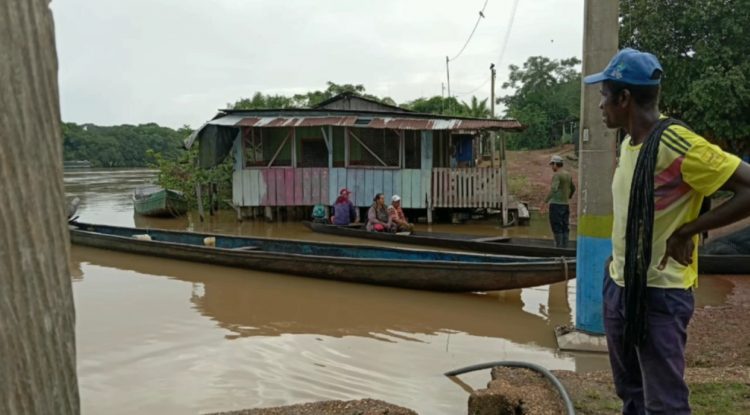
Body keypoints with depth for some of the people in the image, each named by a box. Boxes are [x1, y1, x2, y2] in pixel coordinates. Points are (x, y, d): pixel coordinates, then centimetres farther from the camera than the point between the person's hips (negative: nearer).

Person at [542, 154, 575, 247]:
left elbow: (553, 189, -27)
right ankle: (565, 246, 13)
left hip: (556, 204, -8)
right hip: (565, 205, 8)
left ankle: (559, 246, -5)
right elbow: (573, 188, 26)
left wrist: (546, 200, -23)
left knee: (557, 228, -4)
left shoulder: (556, 175, -12)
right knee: (565, 228, 10)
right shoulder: (568, 175, 13)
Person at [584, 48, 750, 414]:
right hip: (618, 286, 9)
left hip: (659, 294, -9)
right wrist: (619, 260, 13)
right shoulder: (629, 142, 7)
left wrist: (686, 232, -20)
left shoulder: (678, 145, -21)